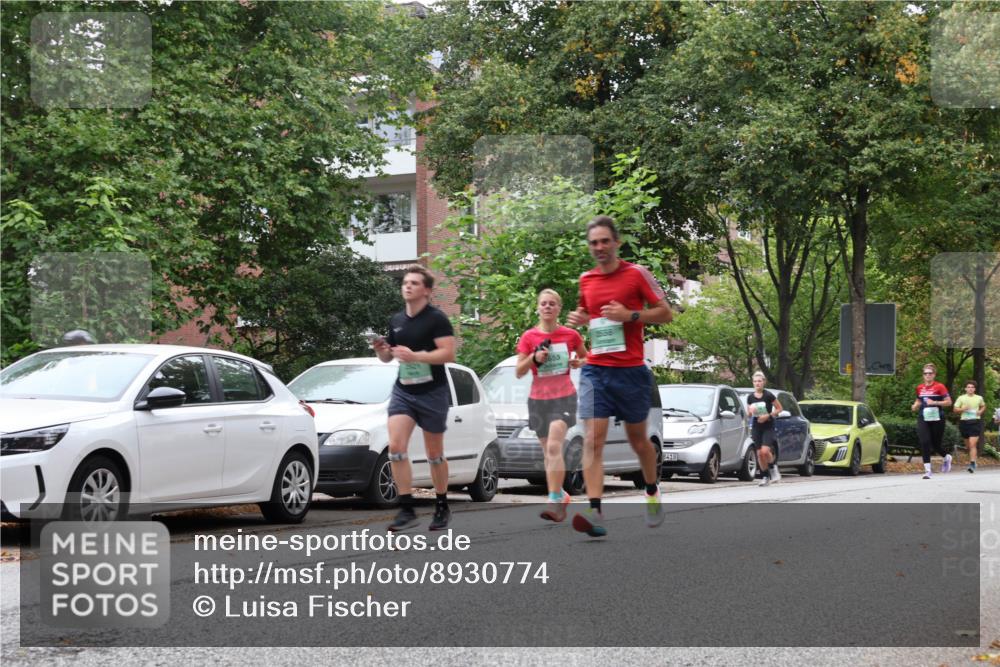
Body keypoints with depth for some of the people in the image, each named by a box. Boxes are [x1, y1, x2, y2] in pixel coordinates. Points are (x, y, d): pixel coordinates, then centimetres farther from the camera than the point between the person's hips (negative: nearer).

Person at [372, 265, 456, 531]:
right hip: (403, 390, 5)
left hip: (432, 392, -5)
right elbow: (388, 357, 21)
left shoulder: (436, 319, -8)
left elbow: (448, 353, -18)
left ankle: (442, 508, 24)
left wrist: (414, 355, -26)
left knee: (434, 454, 7)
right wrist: (380, 350, -2)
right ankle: (407, 510, -11)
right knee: (395, 447, -13)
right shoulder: (396, 320, 11)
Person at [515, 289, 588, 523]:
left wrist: (579, 362, -6)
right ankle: (560, 495, 26)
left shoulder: (571, 335, 0)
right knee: (548, 452, 10)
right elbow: (518, 372, 1)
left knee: (554, 447, -19)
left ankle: (555, 502, -22)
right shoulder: (529, 337, 0)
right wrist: (534, 358, -17)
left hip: (564, 397, -3)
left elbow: (587, 357, 17)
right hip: (538, 399, 3)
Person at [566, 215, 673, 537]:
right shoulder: (586, 279, 10)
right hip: (595, 370, 3)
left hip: (631, 370, -3)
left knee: (637, 438, 13)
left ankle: (652, 492, 39)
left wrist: (630, 315, -16)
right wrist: (580, 318, 5)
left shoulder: (636, 273, -3)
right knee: (592, 440, -13)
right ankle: (595, 511, -22)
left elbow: (665, 313, -2)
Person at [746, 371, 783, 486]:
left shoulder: (768, 395, -7)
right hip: (756, 428, 4)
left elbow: (779, 408, -3)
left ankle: (773, 467, 9)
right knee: (759, 453, 1)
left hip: (768, 427, -4)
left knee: (765, 451, -19)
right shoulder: (750, 397, 6)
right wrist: (751, 411, -8)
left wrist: (769, 415, -15)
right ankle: (765, 477, 13)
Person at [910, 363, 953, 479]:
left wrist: (935, 402, -19)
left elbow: (949, 402, -8)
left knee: (935, 445, 6)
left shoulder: (939, 387, -5)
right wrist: (915, 406, 4)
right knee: (924, 443, -12)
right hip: (923, 419, 3)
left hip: (936, 419, -3)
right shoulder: (919, 388, 10)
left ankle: (947, 457, 39)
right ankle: (927, 470, -10)